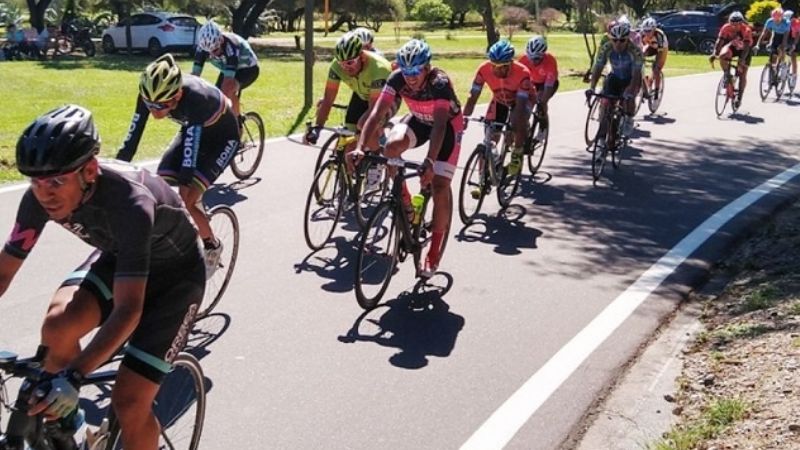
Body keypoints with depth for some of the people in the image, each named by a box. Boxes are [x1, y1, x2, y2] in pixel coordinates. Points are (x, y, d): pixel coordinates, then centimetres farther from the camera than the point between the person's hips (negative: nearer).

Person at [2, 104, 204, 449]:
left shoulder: (130, 203, -39)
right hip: (117, 257, 5)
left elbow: (127, 311, -41)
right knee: (57, 324, -24)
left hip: (175, 271, -5)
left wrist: (73, 377, -50)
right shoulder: (41, 197, -21)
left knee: (128, 400, -14)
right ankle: (60, 419, 6)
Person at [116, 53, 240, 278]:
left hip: (222, 137, -6)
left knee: (186, 200, -16)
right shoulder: (150, 94, -24)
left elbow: (191, 149, -40)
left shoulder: (195, 98, -40)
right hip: (191, 131, 6)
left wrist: (183, 186, -43)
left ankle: (212, 247, 8)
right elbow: (132, 138, -20)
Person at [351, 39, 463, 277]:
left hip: (448, 124, -4)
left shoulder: (440, 82, -36)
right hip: (419, 119, 4)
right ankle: (403, 198, -4)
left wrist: (430, 162, -57)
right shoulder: (397, 78, -25)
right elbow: (378, 112, -31)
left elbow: (439, 125, -44)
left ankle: (434, 251, 2)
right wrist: (360, 146, -43)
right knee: (392, 145, -29)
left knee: (439, 186, -12)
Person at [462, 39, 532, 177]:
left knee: (519, 122, -32)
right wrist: (463, 118, -42)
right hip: (499, 101, 2)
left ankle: (517, 154, -3)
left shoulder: (522, 73, -38)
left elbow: (520, 104, -40)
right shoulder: (484, 69, -31)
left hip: (522, 99, -2)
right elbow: (473, 96, -29)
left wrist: (513, 126, -52)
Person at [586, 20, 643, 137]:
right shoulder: (606, 48, -24)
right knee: (605, 101, -15)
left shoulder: (635, 50, -31)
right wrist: (591, 88, -36)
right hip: (614, 77, 3)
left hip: (631, 79, -3)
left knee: (628, 99, -29)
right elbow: (597, 68, -23)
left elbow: (636, 74, -34)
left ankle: (629, 120, 2)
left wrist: (630, 92, -46)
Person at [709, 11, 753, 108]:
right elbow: (719, 41, -30)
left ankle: (739, 98, 4)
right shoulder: (726, 28, -26)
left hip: (743, 50, -2)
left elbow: (747, 47, -37)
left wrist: (742, 59, -51)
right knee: (722, 55, -34)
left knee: (742, 74, -7)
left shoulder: (746, 30, -32)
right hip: (732, 46, 2)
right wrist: (714, 53, -46)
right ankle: (726, 74, -10)